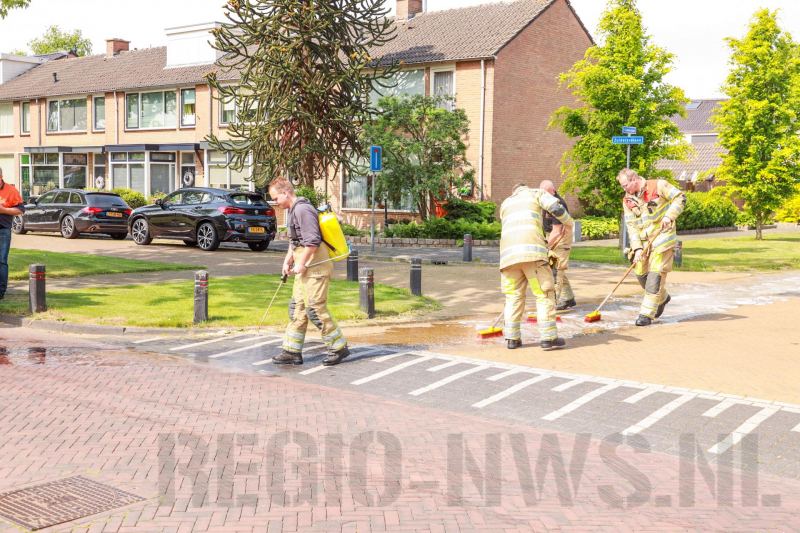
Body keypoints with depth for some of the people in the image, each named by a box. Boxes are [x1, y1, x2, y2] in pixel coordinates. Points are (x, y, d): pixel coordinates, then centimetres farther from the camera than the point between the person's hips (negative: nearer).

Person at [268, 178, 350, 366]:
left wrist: (301, 263, -17)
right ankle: (292, 351, 14)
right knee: (298, 307, 10)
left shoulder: (302, 209, -16)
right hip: (306, 266, 11)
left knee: (315, 308, -9)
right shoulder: (293, 210, 18)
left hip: (315, 265, -11)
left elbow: (312, 240, -22)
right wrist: (288, 260, 21)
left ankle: (339, 347, 2)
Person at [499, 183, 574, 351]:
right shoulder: (536, 193, 21)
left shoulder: (505, 203, 33)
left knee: (514, 295, 12)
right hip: (532, 251, -4)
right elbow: (556, 208, 2)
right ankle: (548, 337, -1)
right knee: (544, 293, 1)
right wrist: (569, 223, 20)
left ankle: (512, 338, 10)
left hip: (508, 253, 4)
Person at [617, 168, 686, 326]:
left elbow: (680, 197, -5)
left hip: (662, 238, -5)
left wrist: (669, 216, -18)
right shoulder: (628, 200, 5)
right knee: (641, 274, 5)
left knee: (655, 274, -12)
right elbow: (631, 226, 0)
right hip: (643, 241, 6)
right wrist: (637, 248, -10)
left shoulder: (658, 186, -7)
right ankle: (662, 298, 34)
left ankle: (646, 314, -10)